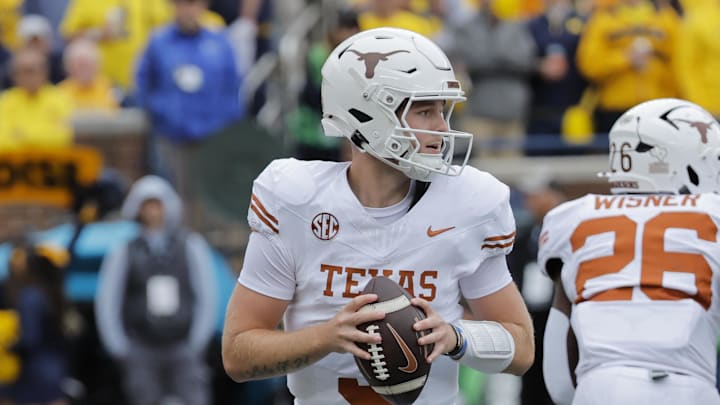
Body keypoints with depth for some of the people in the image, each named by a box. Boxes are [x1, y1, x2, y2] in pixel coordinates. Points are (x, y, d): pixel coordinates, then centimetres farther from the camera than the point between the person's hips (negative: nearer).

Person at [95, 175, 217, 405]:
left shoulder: (191, 246, 4)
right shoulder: (125, 254, 3)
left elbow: (207, 298, 6)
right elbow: (107, 305, 5)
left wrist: (197, 345, -1)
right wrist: (121, 353, 1)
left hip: (183, 350, 0)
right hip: (142, 351, 0)